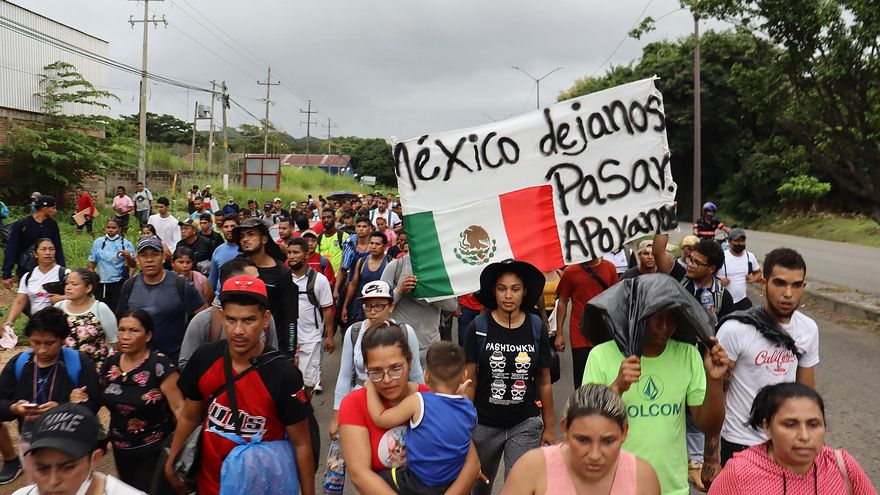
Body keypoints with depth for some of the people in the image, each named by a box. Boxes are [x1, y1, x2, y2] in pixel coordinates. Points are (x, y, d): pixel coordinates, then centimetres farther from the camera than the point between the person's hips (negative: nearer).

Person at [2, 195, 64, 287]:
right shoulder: (21, 224, -11)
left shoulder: (52, 224, 0)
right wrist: (6, 275, -15)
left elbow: (58, 248, 5)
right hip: (25, 272, -3)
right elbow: (11, 250, -11)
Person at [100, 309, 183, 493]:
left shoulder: (160, 365, -19)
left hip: (154, 450, -6)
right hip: (120, 449, 7)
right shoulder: (110, 363, -1)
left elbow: (178, 406, -23)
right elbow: (100, 400, 16)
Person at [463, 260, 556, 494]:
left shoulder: (536, 328, -3)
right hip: (485, 424, 0)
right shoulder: (478, 327, -7)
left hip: (526, 424, 0)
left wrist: (549, 428, 5)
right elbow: (470, 382, -4)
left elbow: (544, 383, 3)